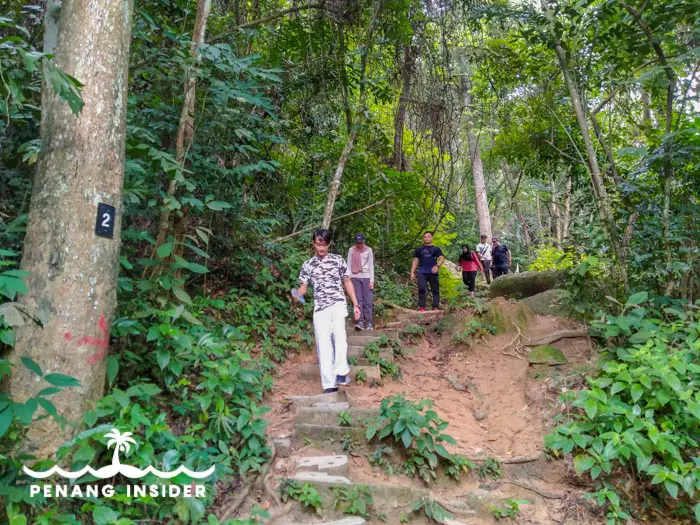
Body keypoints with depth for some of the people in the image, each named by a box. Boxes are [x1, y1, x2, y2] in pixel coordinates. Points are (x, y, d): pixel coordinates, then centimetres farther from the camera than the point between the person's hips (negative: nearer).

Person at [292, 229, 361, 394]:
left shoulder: (338, 260, 7)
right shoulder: (308, 265, 8)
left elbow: (347, 282, 12)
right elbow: (303, 287, 7)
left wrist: (355, 304, 9)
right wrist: (296, 294, -17)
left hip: (338, 304, -1)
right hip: (320, 308, 2)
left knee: (339, 334, -27)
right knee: (323, 345, 0)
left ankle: (340, 373, -25)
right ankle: (329, 384, 4)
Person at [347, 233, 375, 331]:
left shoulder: (368, 250, 4)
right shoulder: (351, 250, 5)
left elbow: (371, 266, 4)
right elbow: (349, 265, 7)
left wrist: (372, 280, -3)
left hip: (366, 277, 0)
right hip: (355, 277, 0)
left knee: (367, 300, -2)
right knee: (358, 300, -6)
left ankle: (369, 323, 1)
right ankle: (360, 322, -7)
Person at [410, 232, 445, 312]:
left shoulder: (436, 249, 14)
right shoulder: (419, 250, 20)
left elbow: (442, 258, 0)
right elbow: (415, 261, 18)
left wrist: (437, 266, -21)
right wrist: (412, 273, 7)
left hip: (433, 272, 0)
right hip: (422, 272, 0)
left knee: (435, 290, 0)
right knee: (421, 289, -14)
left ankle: (436, 307, 4)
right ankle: (421, 307, -13)